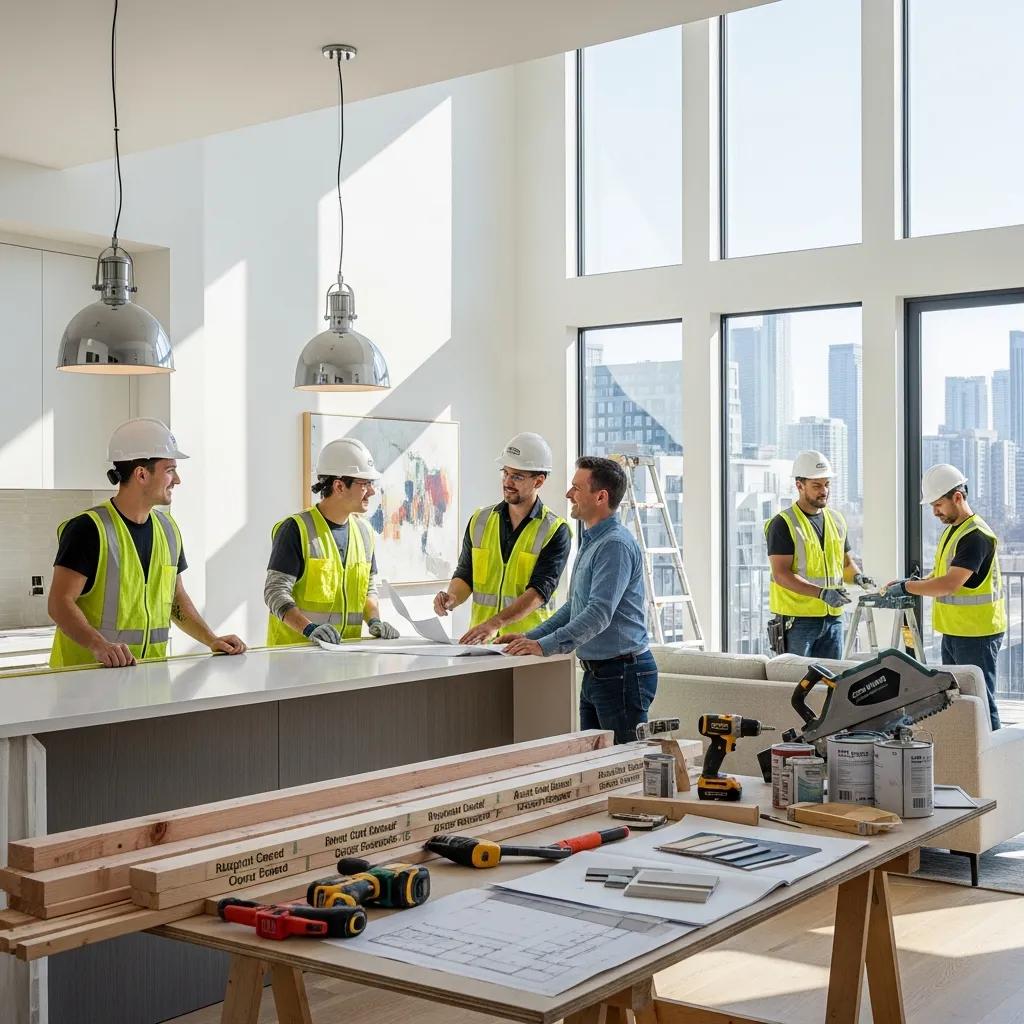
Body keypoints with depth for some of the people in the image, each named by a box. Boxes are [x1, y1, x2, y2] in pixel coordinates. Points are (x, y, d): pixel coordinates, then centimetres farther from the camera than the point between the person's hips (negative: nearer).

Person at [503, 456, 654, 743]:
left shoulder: (616, 545, -18)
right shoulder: (591, 542, 16)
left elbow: (599, 613, -27)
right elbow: (575, 607, 23)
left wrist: (545, 646, -30)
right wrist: (530, 637, 14)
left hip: (623, 673, -10)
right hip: (596, 673, 11)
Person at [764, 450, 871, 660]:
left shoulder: (836, 520, 13)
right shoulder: (783, 524, -8)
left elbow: (846, 562, 24)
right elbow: (781, 574, -16)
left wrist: (856, 576, 1)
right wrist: (821, 593, -25)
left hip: (833, 617, 6)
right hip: (797, 619, -6)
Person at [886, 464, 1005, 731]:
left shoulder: (976, 536, -18)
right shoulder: (950, 531, 13)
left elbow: (950, 584, -25)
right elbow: (939, 575, 20)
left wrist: (907, 587, -17)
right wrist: (911, 583, 2)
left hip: (977, 634, -10)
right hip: (952, 632, 10)